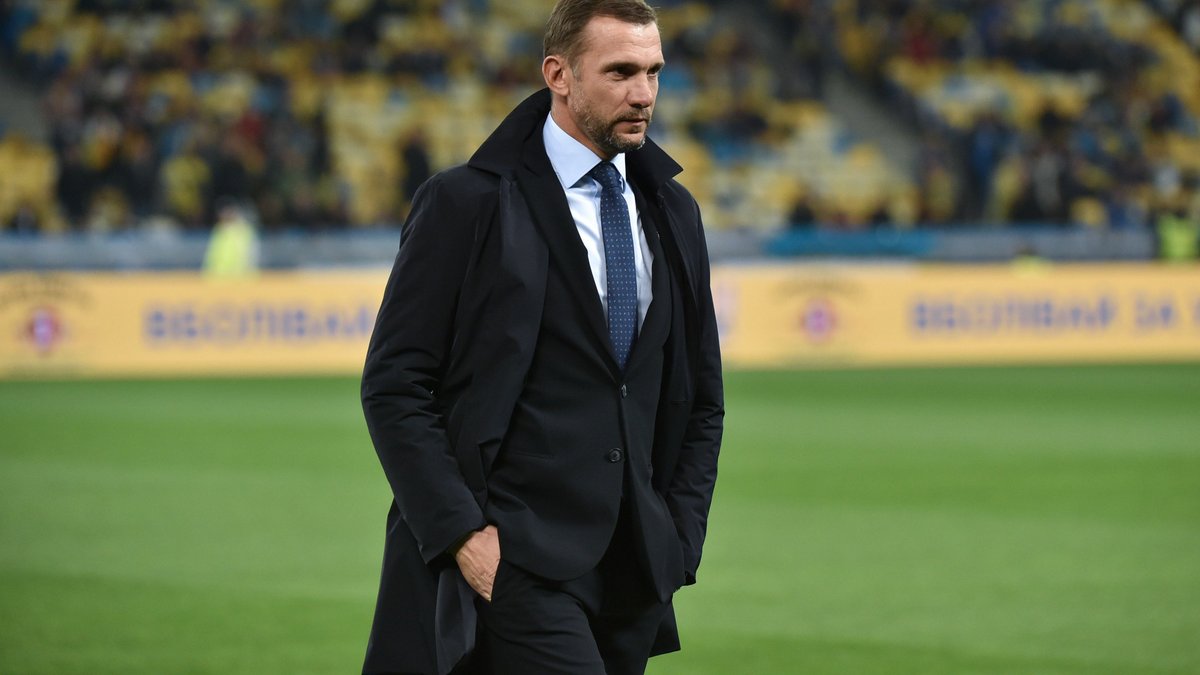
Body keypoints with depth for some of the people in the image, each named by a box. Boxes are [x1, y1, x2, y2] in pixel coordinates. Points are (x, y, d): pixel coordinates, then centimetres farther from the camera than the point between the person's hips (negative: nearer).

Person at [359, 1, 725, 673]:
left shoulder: (672, 212, 13)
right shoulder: (466, 203, -4)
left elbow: (702, 398, 20)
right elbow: (393, 387, -7)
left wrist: (678, 542, 8)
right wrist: (461, 534, -14)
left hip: (633, 569, 6)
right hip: (514, 561, -6)